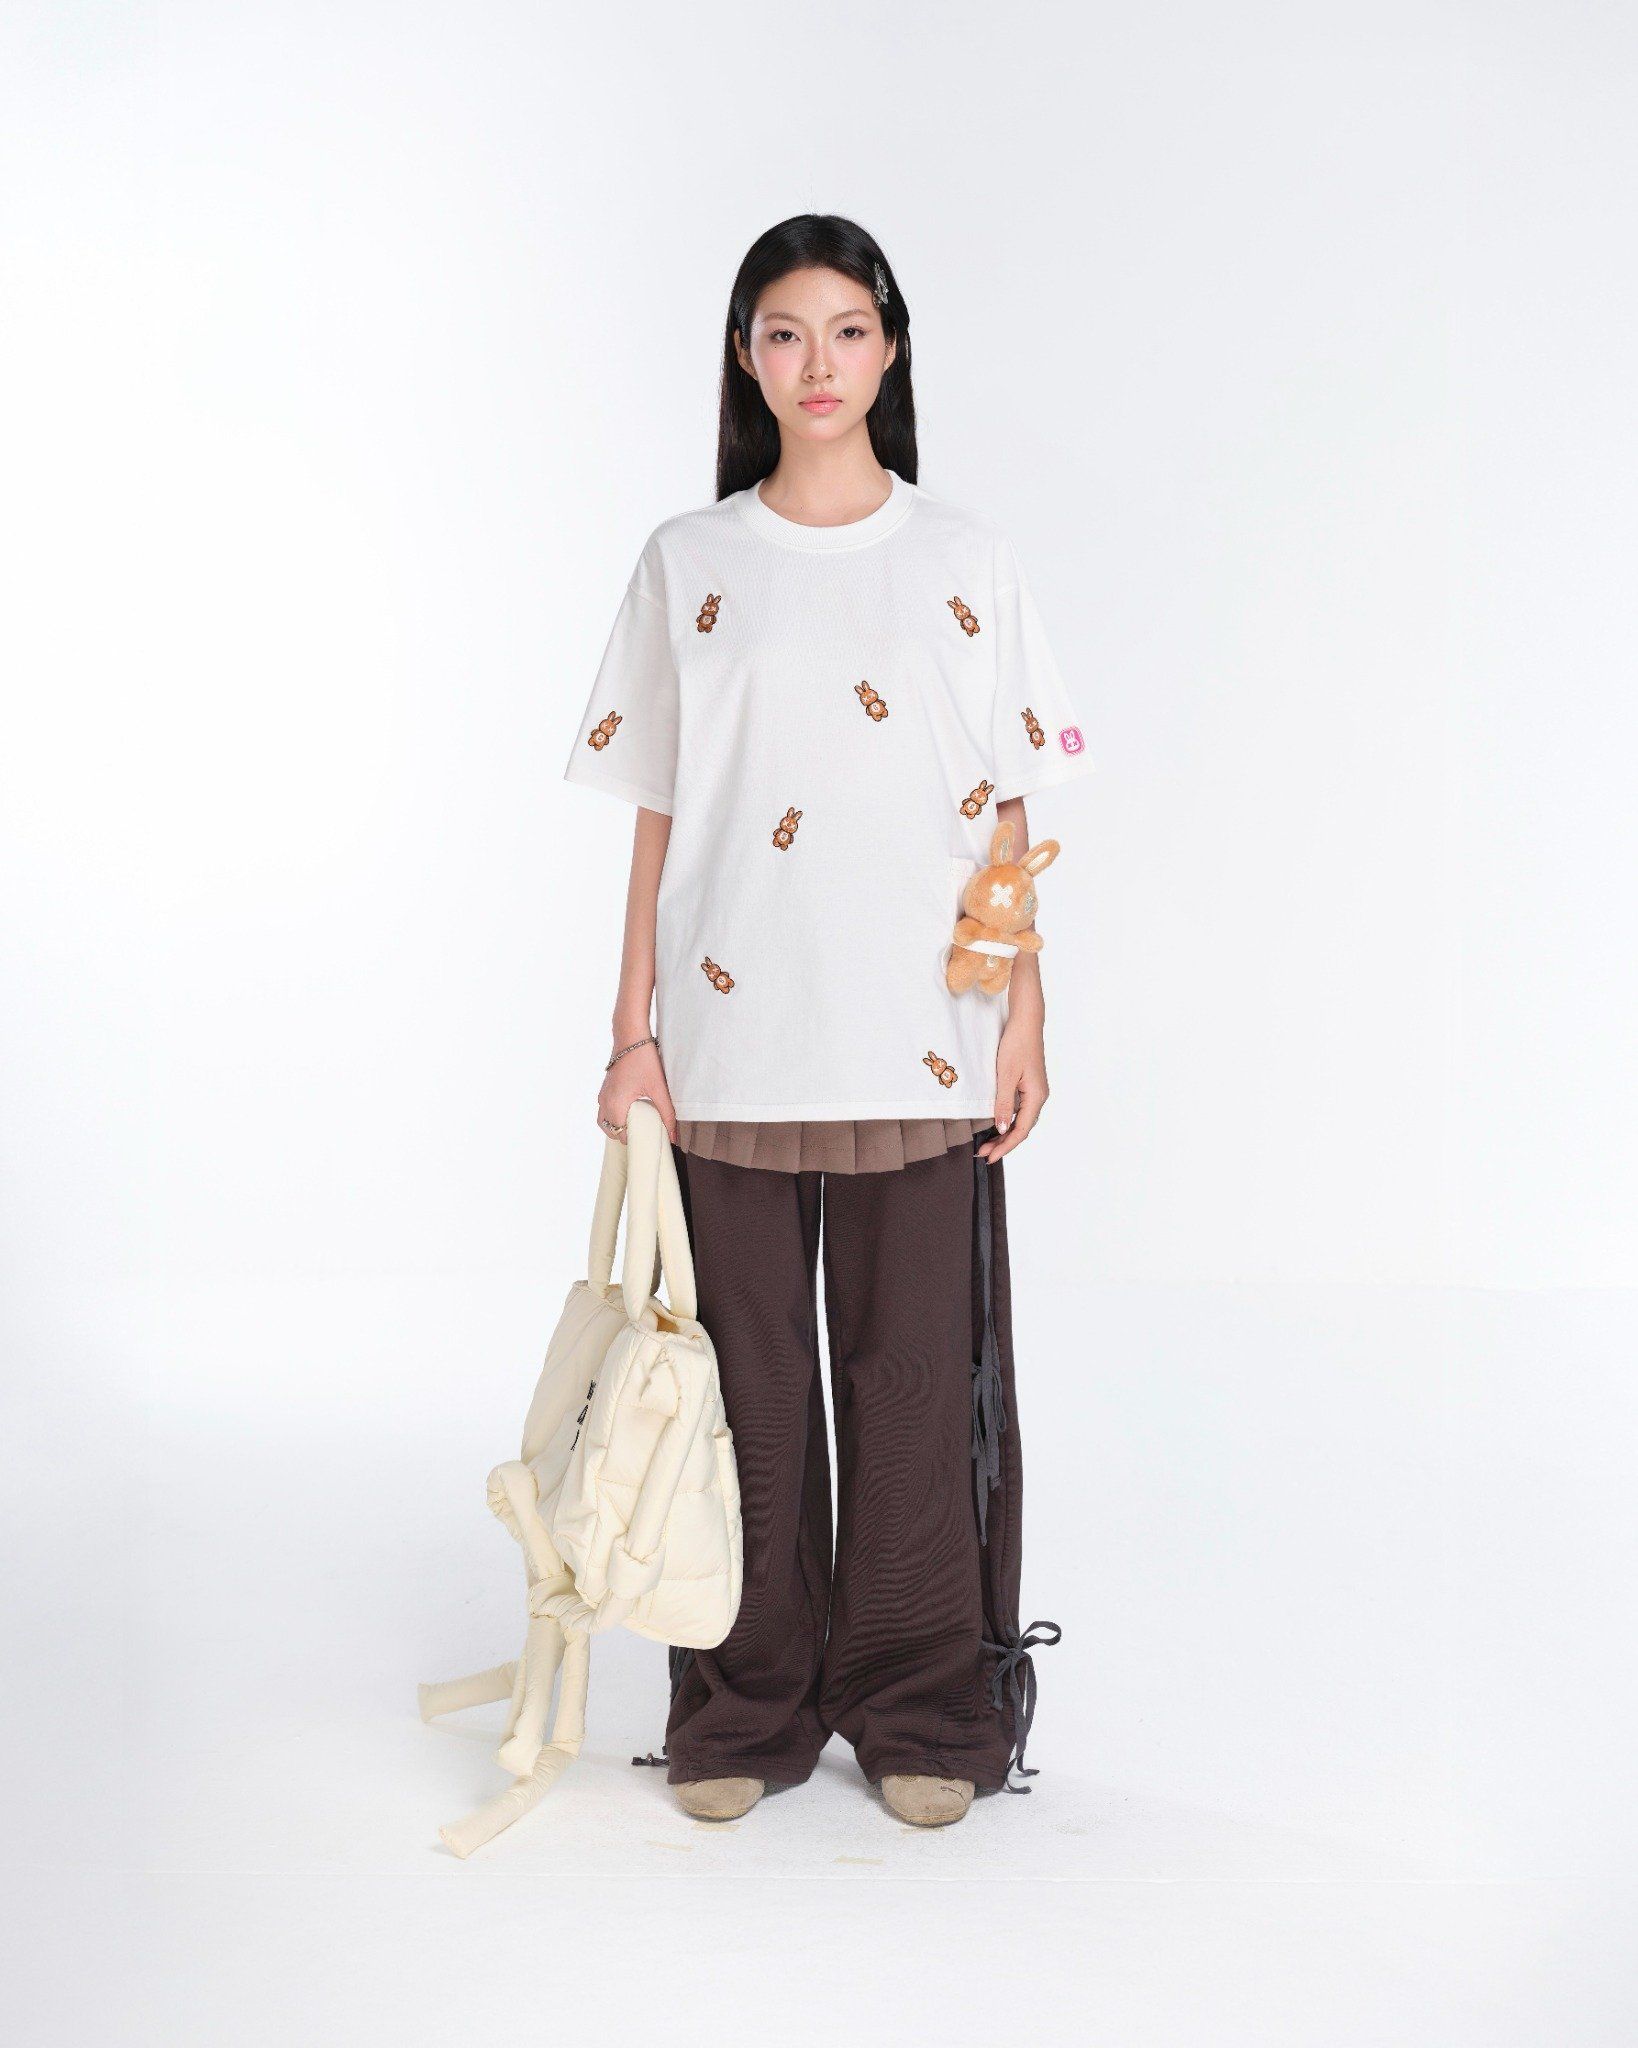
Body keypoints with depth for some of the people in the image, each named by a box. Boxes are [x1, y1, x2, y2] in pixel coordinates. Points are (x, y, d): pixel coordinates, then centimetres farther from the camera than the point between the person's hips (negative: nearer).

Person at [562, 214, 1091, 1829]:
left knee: (918, 1373, 4)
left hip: (919, 1046, 0)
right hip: (731, 1042, 0)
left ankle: (918, 1707, 20)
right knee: (748, 1374, 6)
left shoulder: (965, 562, 7)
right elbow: (659, 819, 5)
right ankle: (747, 1703, 21)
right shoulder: (688, 564, 7)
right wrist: (633, 1028, 0)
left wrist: (1025, 1015, 0)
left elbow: (1009, 816, 6)